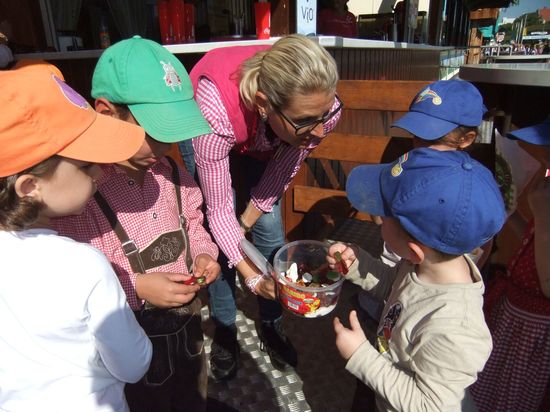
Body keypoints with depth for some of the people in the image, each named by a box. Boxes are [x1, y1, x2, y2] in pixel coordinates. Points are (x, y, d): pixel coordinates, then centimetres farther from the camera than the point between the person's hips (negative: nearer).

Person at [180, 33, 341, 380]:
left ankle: (271, 324, 23)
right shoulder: (216, 111, -45)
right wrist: (249, 274, -37)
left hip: (263, 143, 3)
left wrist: (243, 227, -10)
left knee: (270, 231, 0)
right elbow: (219, 209, -32)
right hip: (206, 134, -2)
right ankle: (224, 328, 19)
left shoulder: (322, 108, -35)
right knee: (218, 236, -5)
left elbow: (277, 180, -19)